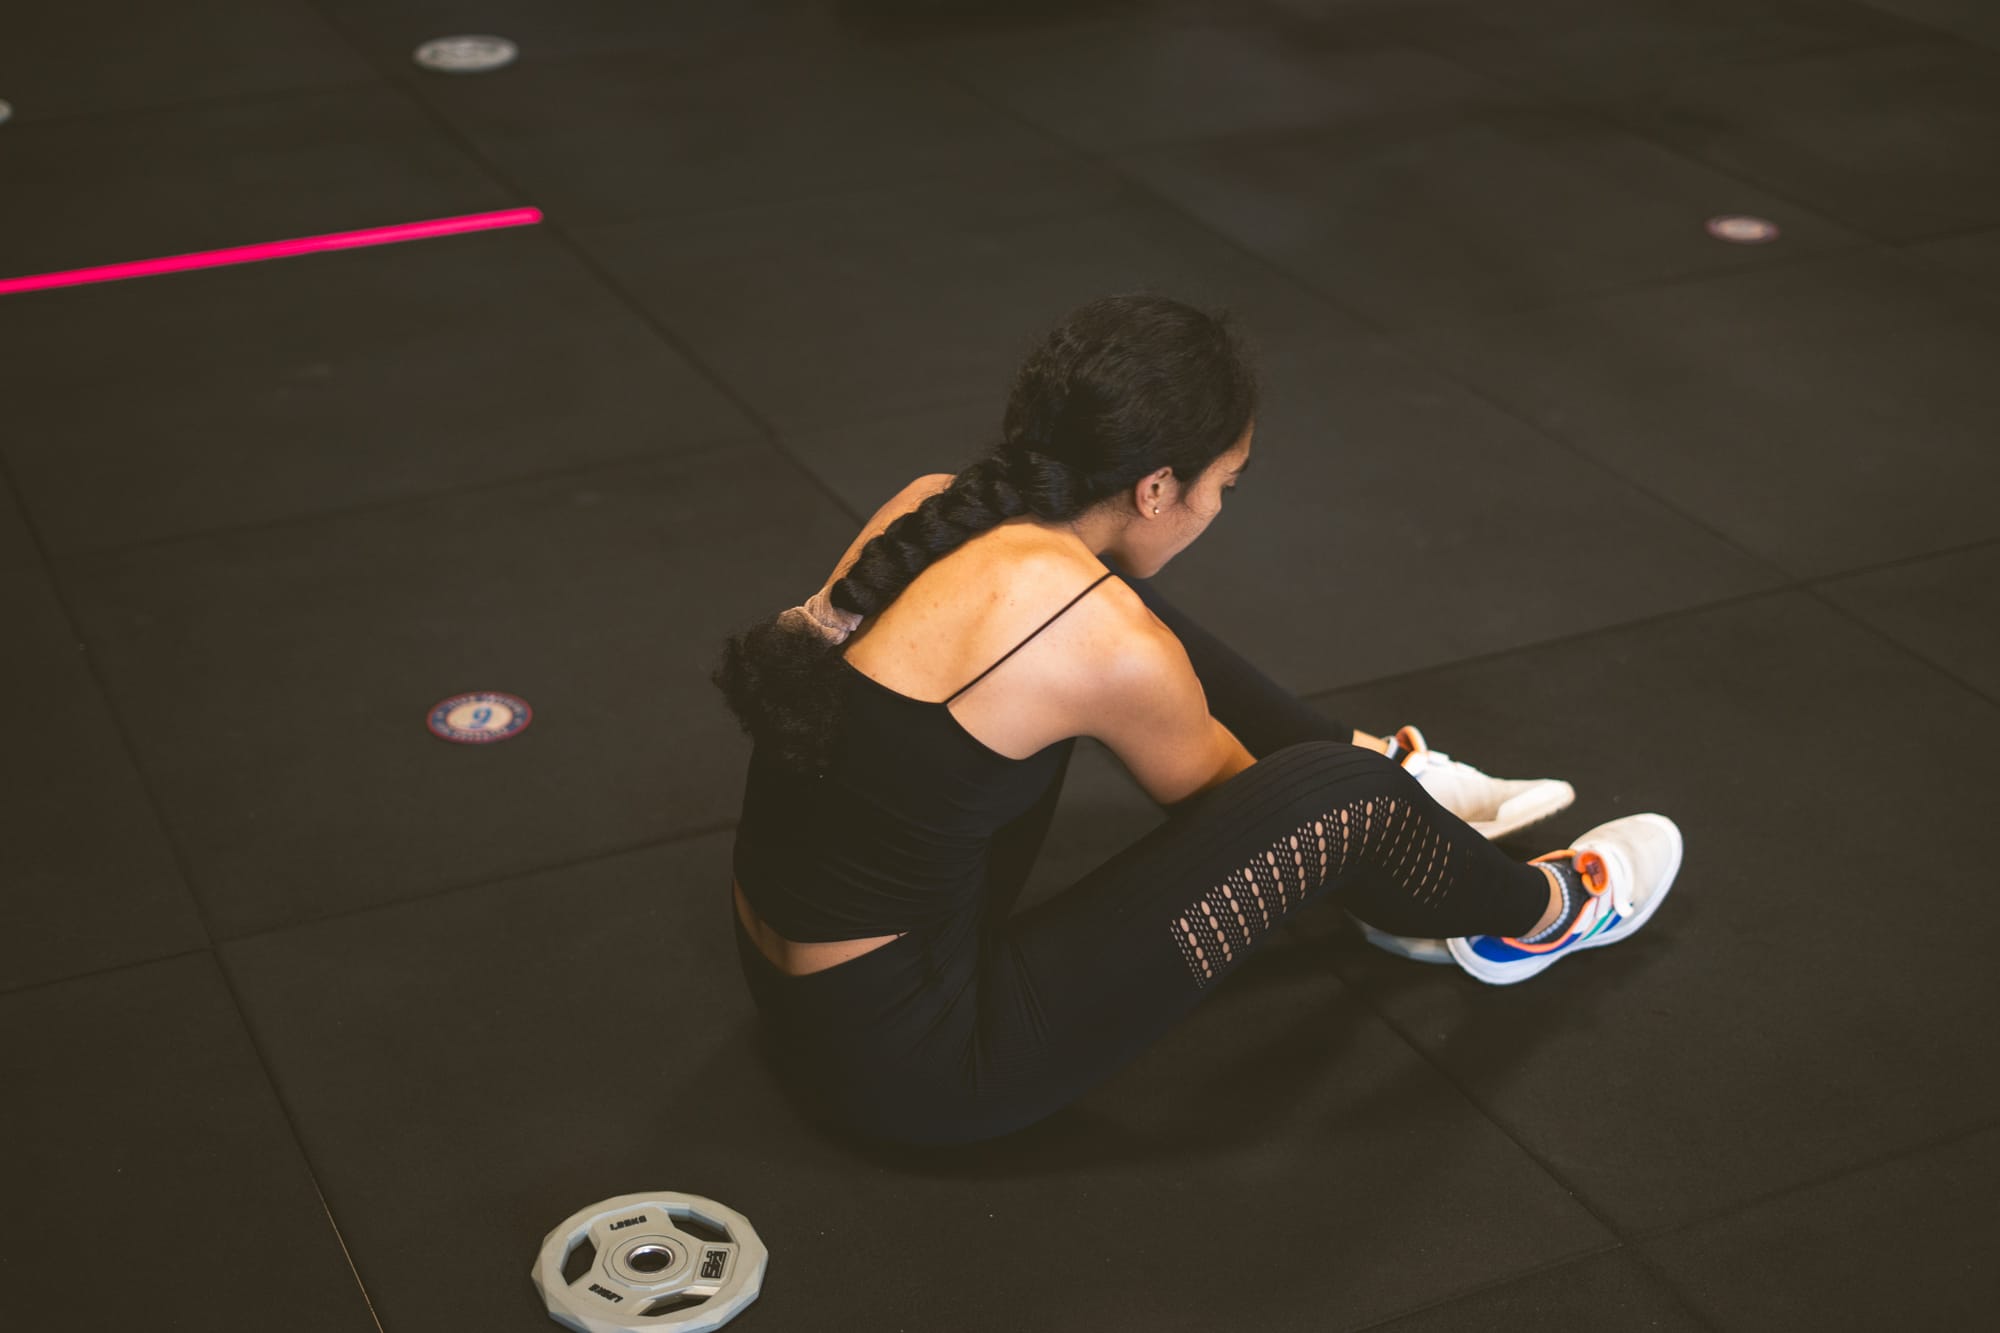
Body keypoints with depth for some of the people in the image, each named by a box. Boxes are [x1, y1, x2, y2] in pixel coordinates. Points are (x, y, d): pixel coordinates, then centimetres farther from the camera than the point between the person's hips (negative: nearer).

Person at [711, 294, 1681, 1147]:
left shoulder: (927, 509, -2)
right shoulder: (1105, 640, -24)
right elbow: (1225, 796, 0)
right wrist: (1339, 766, 22)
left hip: (791, 974, 8)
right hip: (908, 1054, -8)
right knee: (1334, 794, -10)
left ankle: (1395, 782, 31)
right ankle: (1540, 915, 22)